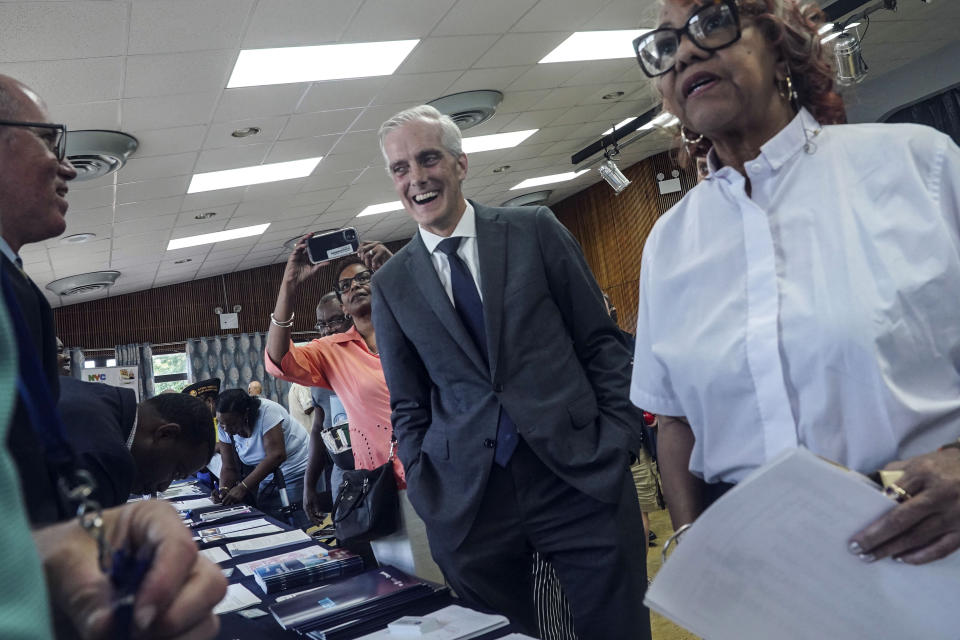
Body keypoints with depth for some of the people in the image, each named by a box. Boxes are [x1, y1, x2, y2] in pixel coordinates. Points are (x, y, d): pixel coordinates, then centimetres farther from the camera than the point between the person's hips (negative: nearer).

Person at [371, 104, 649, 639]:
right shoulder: (392, 284, 8)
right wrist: (426, 489, 0)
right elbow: (408, 405, 11)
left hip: (582, 476, -1)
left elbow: (601, 341, 3)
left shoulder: (535, 230, 3)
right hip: (467, 504, 2)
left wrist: (619, 439, -5)